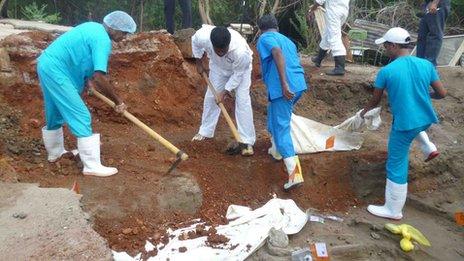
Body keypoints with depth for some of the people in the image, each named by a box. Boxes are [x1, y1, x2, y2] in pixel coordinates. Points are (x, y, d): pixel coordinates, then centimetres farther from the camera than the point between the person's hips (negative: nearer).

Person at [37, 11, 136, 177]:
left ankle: (55, 153, 40)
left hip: (47, 65, 10)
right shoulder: (103, 40, -17)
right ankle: (92, 166, -7)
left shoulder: (93, 27, 12)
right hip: (56, 71, -10)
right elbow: (99, 78, -24)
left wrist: (87, 78, 19)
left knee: (55, 114, 23)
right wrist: (117, 101, -14)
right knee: (81, 117, -9)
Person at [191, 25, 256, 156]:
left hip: (241, 67, -3)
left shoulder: (240, 52, -45)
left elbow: (238, 73, -26)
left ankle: (247, 141, -8)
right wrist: (199, 64, -2)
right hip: (218, 66, 4)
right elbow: (194, 41, -10)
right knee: (211, 96, 7)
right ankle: (205, 131, 25)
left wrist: (226, 90, -21)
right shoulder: (203, 36, -37)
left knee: (242, 100, -13)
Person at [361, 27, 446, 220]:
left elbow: (375, 101, -2)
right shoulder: (426, 65, -3)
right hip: (426, 120, 5)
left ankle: (393, 210, 20)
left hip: (404, 124, -5)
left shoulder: (386, 71, -14)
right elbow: (442, 93, 2)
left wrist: (364, 112, 19)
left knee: (396, 166, 8)